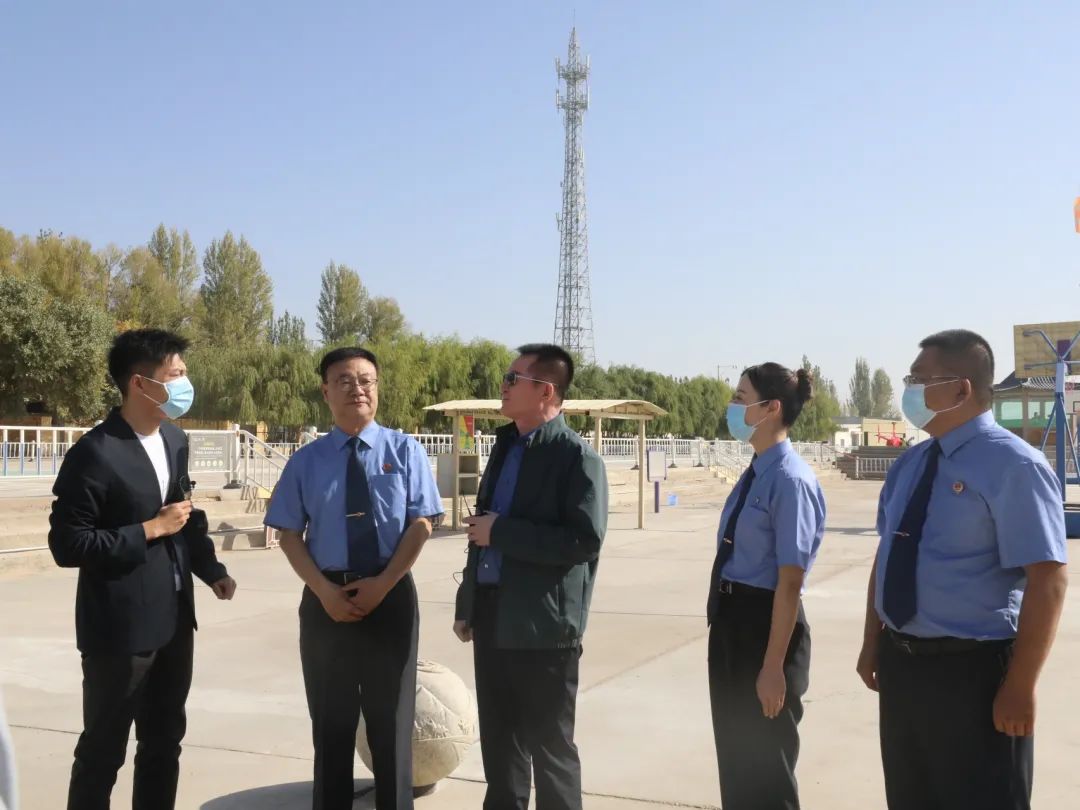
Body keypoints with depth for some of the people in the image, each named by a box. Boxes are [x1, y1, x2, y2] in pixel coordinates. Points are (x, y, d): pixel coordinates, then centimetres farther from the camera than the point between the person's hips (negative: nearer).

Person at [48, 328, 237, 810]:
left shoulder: (175, 440, 6)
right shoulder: (94, 454, -18)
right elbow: (67, 546, -18)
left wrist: (211, 569, 3)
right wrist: (150, 530, -19)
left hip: (174, 619, 7)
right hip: (119, 627, -7)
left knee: (165, 742, 19)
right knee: (103, 751, 9)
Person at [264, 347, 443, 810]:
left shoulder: (404, 451, -1)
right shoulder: (307, 460, 2)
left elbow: (421, 525, -5)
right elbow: (290, 534, 1)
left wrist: (382, 584, -14)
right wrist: (325, 590, -12)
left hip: (391, 595, -1)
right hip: (325, 598, 1)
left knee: (391, 720, 12)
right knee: (331, 723, 12)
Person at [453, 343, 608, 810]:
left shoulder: (577, 456, -12)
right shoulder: (507, 446, 13)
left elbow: (585, 540, -21)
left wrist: (501, 533, -18)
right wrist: (466, 604, 16)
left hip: (542, 622, -7)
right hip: (492, 615, 8)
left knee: (550, 747, 6)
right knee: (498, 742, 18)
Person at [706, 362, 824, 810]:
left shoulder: (790, 480, -21)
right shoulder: (755, 473, 6)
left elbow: (789, 582, -22)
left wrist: (773, 666, -21)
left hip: (766, 623, -9)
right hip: (731, 621, 9)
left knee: (765, 762, 10)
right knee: (735, 754, 21)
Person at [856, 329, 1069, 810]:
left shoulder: (1012, 466, -16)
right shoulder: (909, 465, 7)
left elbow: (1046, 581, -20)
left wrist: (1019, 688, -20)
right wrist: (872, 644, 14)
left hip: (973, 669, -7)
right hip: (899, 663, 7)